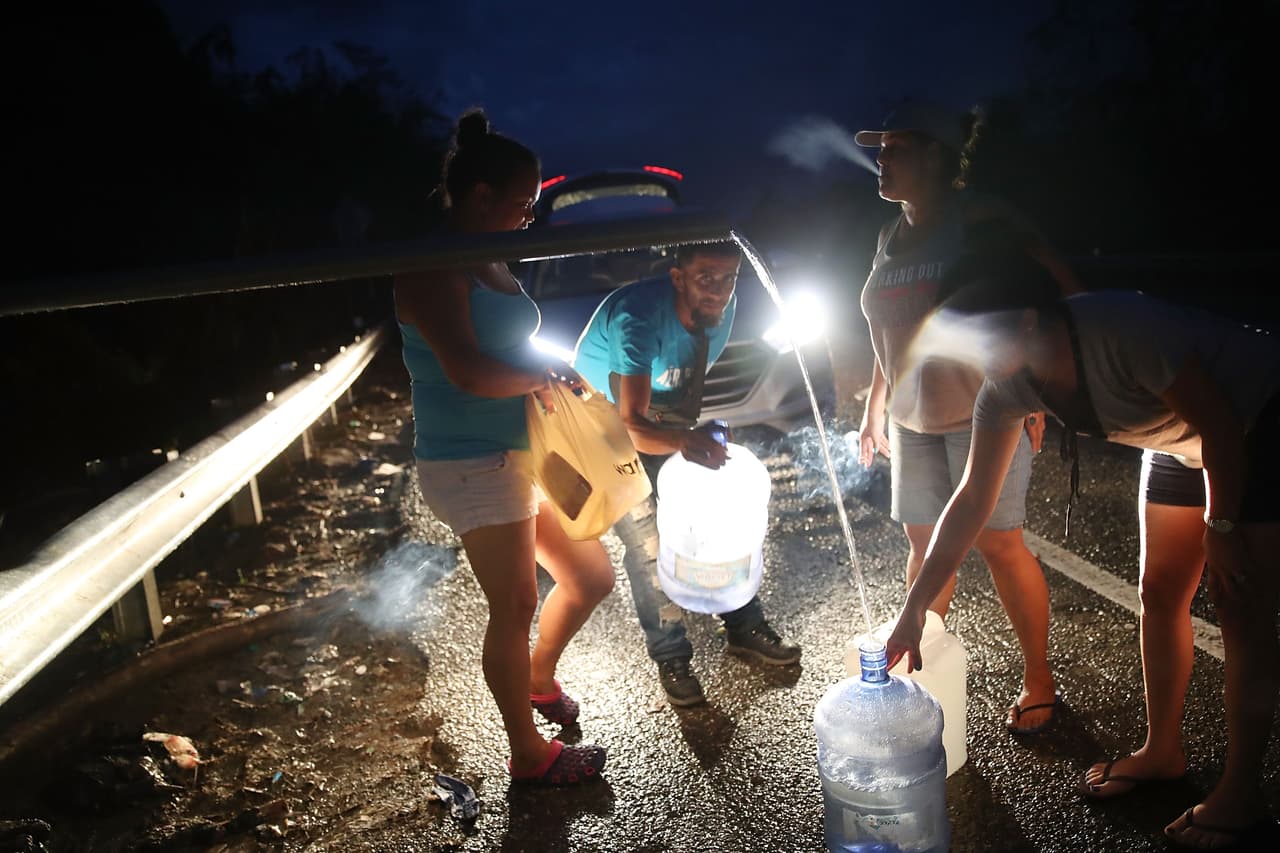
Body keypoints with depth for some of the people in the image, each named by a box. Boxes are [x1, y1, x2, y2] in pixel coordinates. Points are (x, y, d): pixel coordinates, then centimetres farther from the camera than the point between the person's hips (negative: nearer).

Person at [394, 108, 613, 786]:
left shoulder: (488, 265, 13)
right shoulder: (432, 270, -16)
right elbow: (467, 370, -28)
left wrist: (550, 376, 2)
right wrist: (545, 376, -13)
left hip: (520, 455, 9)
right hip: (471, 465, -9)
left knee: (592, 577, 16)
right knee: (515, 607, 1)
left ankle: (538, 677, 42)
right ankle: (528, 756, 21)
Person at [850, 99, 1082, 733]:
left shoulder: (982, 221, -11)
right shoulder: (890, 238, 12)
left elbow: (1063, 298, -11)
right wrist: (873, 409, 20)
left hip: (983, 412, -6)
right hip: (915, 419, 7)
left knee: (997, 541, -2)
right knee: (924, 544, 11)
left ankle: (1039, 680, 13)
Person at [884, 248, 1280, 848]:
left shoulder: (1124, 330, -38)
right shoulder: (1006, 382, -17)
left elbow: (1221, 427, -26)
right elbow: (973, 497, -15)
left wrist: (1221, 527, -15)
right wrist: (913, 609, -17)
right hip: (1182, 438, 7)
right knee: (1161, 596, 8)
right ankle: (1161, 753, 25)